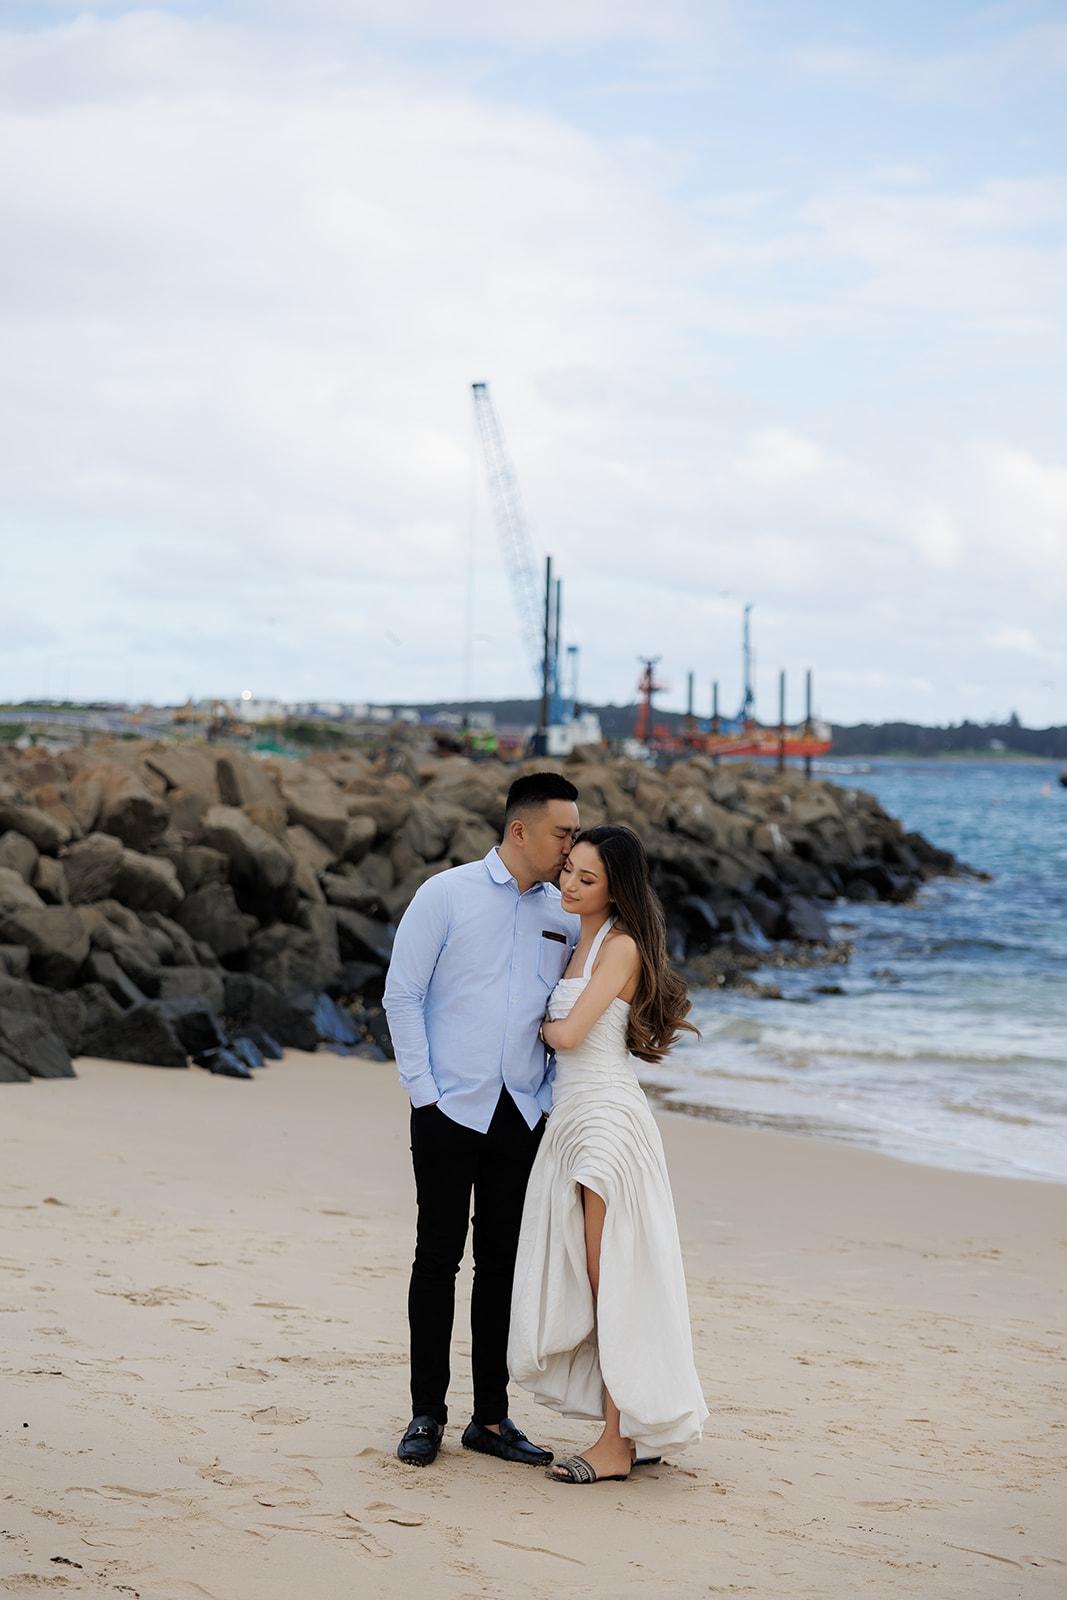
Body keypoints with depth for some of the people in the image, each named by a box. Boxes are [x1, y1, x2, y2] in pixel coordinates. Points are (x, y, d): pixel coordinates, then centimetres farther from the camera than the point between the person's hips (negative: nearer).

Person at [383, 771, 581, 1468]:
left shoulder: (565, 915, 9)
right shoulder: (446, 895, -3)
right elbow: (402, 995, -4)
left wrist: (554, 1098, 7)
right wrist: (424, 1090, -8)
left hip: (523, 1116, 4)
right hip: (451, 1109, -4)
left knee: (504, 1261, 6)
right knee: (439, 1258, 1)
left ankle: (492, 1417, 14)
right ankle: (427, 1415, 10)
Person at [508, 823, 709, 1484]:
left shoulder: (621, 946, -11)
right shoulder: (584, 943, 17)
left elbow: (569, 1033, -16)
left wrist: (542, 1023, 2)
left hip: (606, 1120, -10)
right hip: (575, 1116, 10)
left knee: (611, 1282, -6)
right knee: (584, 1283, 10)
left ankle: (617, 1445, -3)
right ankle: (637, 1434, 17)